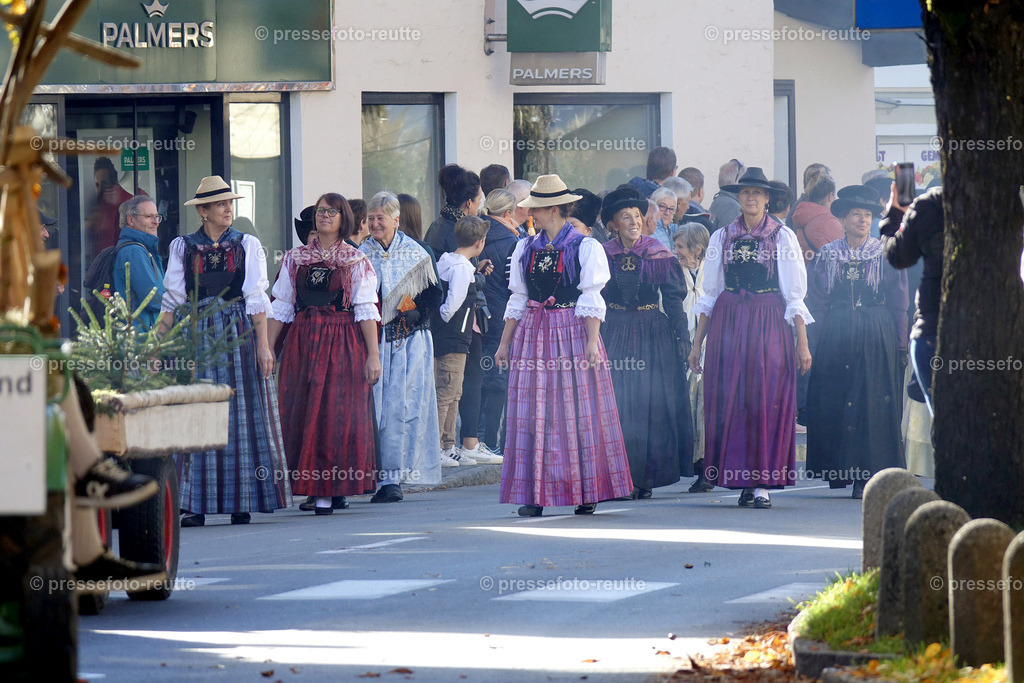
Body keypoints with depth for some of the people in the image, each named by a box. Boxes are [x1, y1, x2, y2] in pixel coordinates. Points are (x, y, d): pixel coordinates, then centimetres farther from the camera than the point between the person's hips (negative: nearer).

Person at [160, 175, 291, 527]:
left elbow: (257, 299, 3)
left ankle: (241, 501, 3)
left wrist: (263, 344, -6)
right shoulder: (183, 248, 7)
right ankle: (197, 505, -5)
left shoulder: (247, 245, 7)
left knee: (242, 416, -1)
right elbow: (172, 300, 7)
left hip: (240, 334, 0)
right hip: (196, 335, 0)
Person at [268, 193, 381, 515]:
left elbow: (366, 311, -1)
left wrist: (373, 355, -10)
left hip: (343, 344, -3)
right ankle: (314, 486, 5)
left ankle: (332, 488, -4)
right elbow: (280, 307, 11)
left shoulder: (356, 261, 6)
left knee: (337, 414, -7)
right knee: (300, 413, -2)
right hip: (302, 342, 3)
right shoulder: (295, 258, 13)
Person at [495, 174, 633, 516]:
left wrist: (592, 342, -14)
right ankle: (535, 493, -1)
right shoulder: (526, 249, 12)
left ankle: (586, 492, 4)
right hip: (533, 334, 4)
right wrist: (504, 343, 12)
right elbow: (517, 300, 15)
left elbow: (591, 301, -6)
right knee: (533, 413, -2)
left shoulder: (585, 247, -2)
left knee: (578, 411, -2)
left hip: (572, 333, -4)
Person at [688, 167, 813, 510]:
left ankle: (763, 483, -2)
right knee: (730, 401, -2)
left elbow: (795, 295, 2)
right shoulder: (722, 238, 10)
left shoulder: (782, 237, 3)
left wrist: (802, 343, -4)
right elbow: (710, 294, 13)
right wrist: (697, 342, 9)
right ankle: (742, 480, 4)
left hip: (769, 324, -2)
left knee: (767, 400, -6)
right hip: (728, 323, 2)